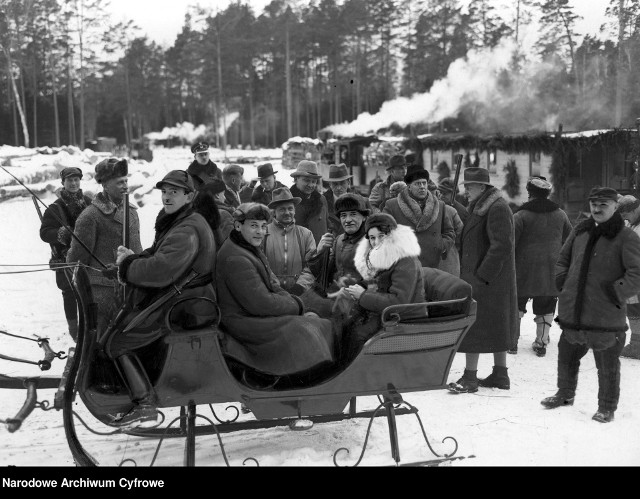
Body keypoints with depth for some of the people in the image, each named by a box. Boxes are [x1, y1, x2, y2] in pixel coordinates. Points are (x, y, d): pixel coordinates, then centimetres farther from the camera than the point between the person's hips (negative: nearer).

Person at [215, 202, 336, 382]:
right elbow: (260, 304, -24)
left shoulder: (251, 249, 13)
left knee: (315, 322, 1)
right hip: (246, 323, -10)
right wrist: (297, 306, -12)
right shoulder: (235, 259, -22)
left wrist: (297, 303, -3)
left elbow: (273, 286, 14)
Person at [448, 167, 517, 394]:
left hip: (486, 280, -10)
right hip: (478, 276, 10)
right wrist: (468, 273, 15)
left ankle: (470, 377, -3)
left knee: (473, 325, -7)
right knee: (496, 327, 13)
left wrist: (482, 276, -24)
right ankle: (500, 375, 20)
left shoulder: (497, 208, -15)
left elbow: (502, 245, -23)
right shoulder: (480, 207, 17)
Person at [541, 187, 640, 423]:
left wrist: (617, 294, -18)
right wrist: (563, 281, 8)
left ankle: (607, 407, 22)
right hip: (573, 312, 6)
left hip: (605, 317, -6)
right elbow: (563, 258, 22)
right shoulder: (580, 231, 9)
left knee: (607, 366, 5)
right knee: (566, 356, 20)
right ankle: (565, 393, 40)